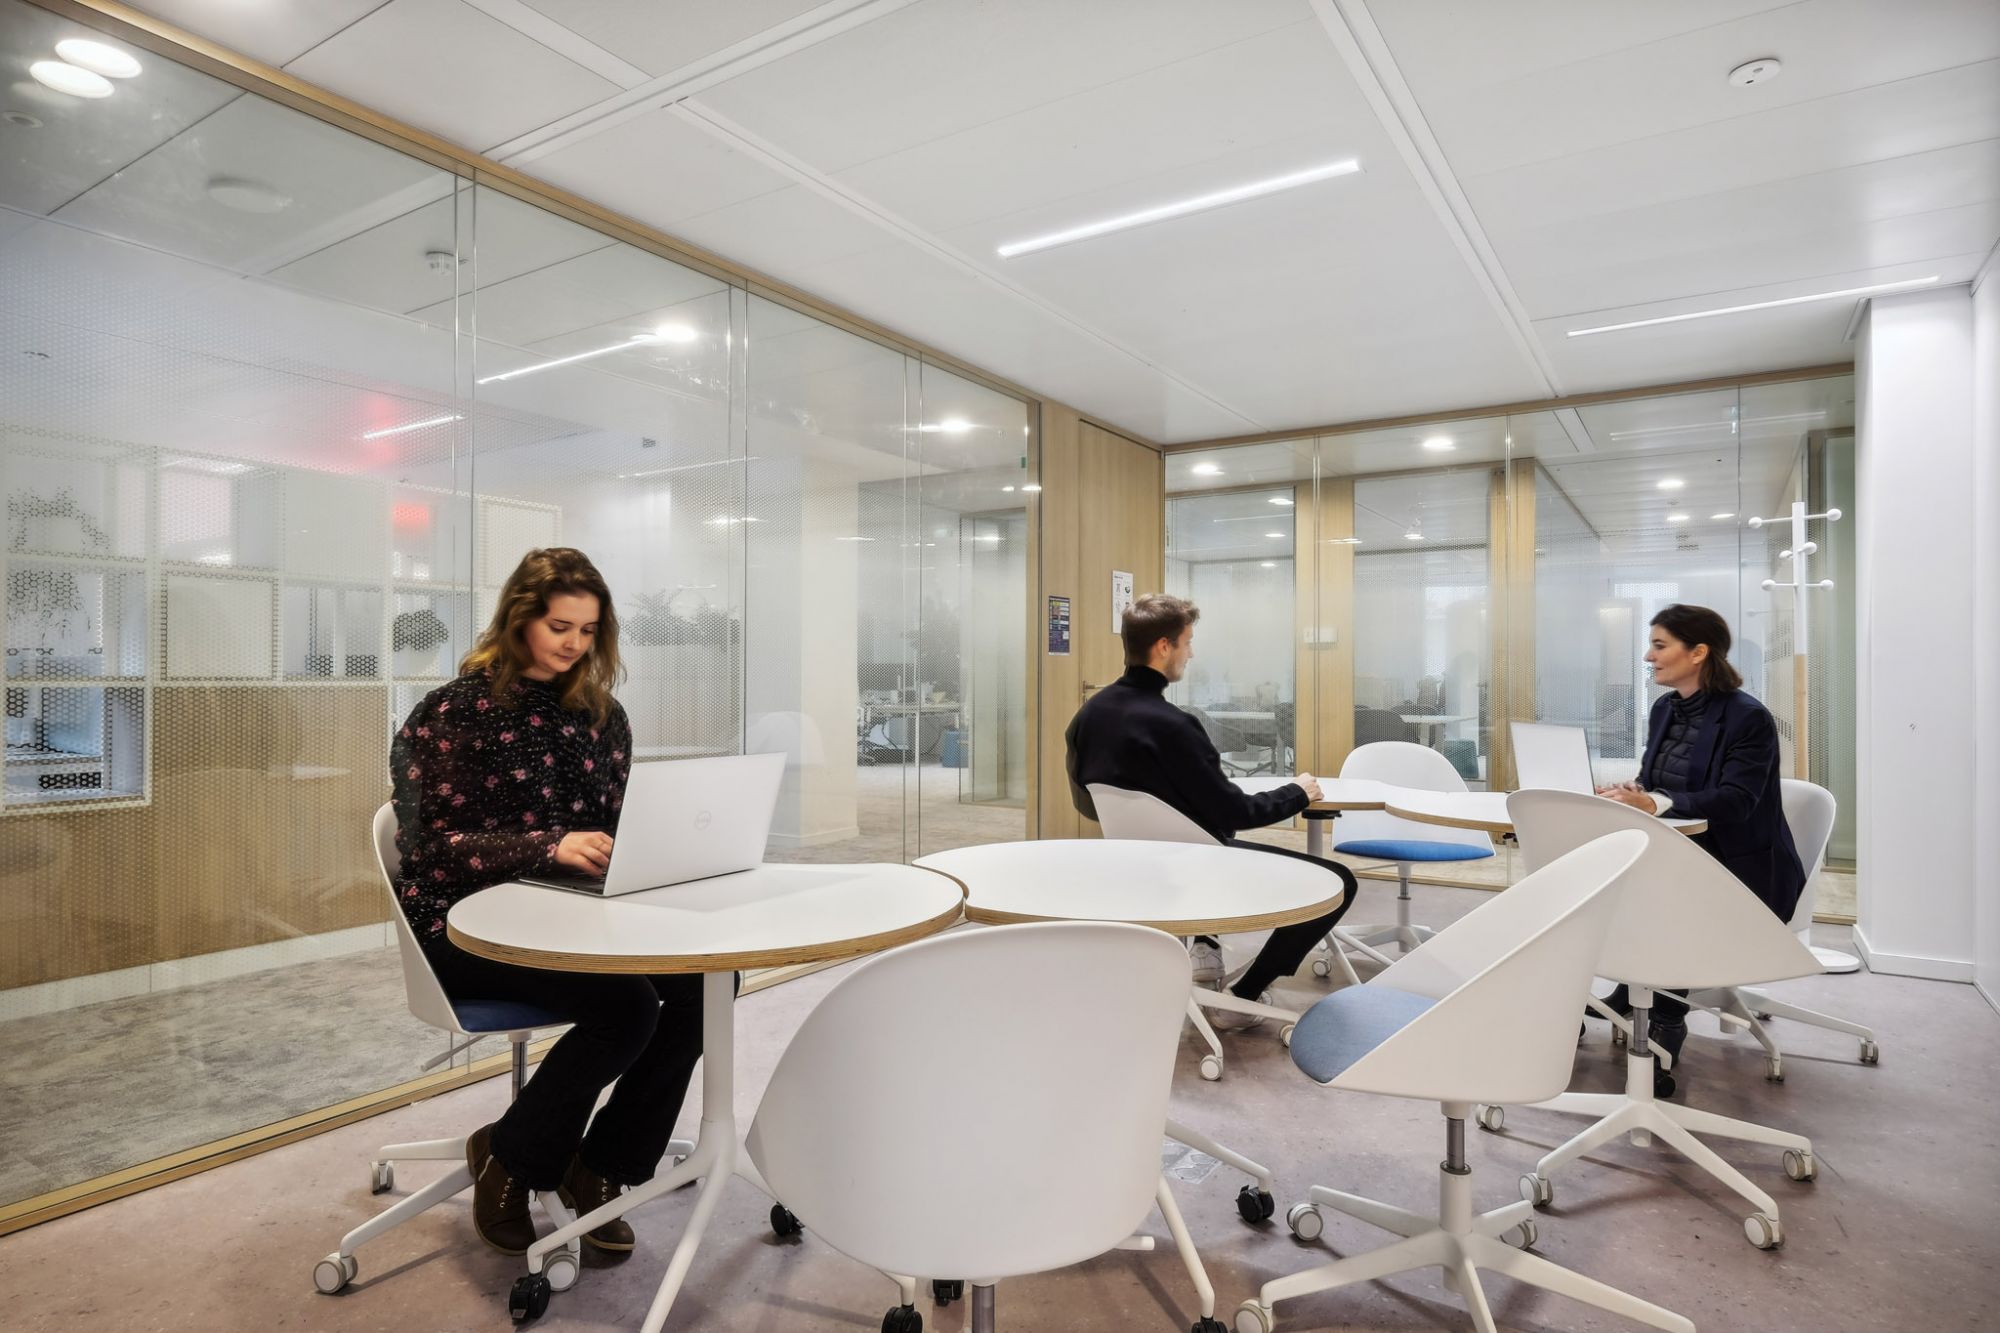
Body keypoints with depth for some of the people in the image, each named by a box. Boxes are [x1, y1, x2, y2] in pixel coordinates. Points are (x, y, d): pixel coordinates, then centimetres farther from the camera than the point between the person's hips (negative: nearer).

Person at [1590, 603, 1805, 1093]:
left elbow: (1734, 801, -25)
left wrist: (1655, 803, -39)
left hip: (1744, 874, -7)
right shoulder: (1664, 709, 8)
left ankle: (1661, 1034, -11)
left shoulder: (1749, 718, -14)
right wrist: (1633, 792, -14)